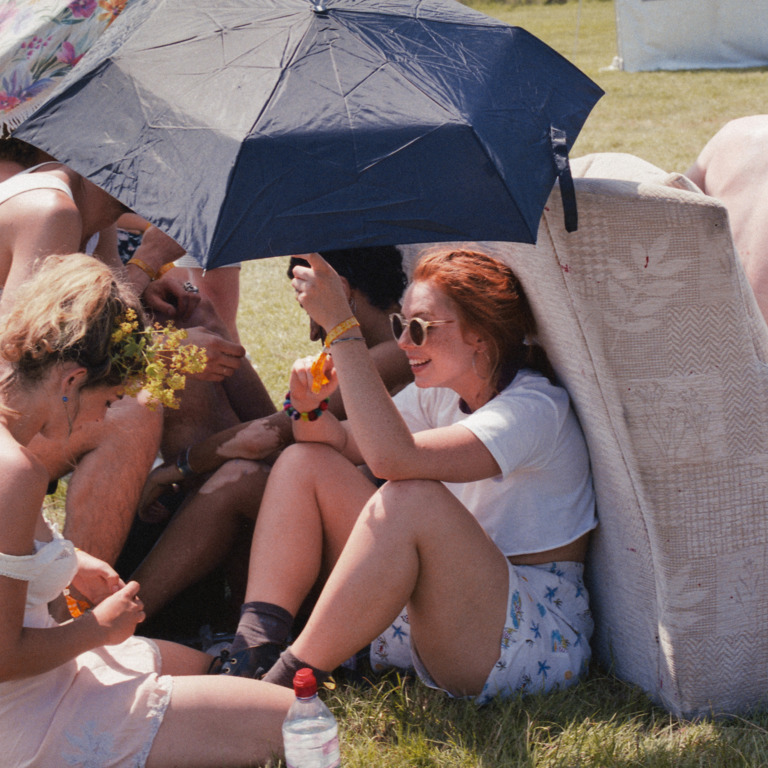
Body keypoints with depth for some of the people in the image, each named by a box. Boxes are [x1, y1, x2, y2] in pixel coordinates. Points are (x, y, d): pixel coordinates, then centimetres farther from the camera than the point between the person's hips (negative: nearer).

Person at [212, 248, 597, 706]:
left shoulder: (535, 410, -20)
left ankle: (287, 683, -29)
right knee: (305, 462, -1)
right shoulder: (441, 392, 7)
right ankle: (255, 649, -16)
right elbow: (342, 444, 9)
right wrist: (310, 408, -15)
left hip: (538, 640, -8)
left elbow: (392, 457, -35)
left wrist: (341, 327, -34)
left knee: (411, 498, -36)